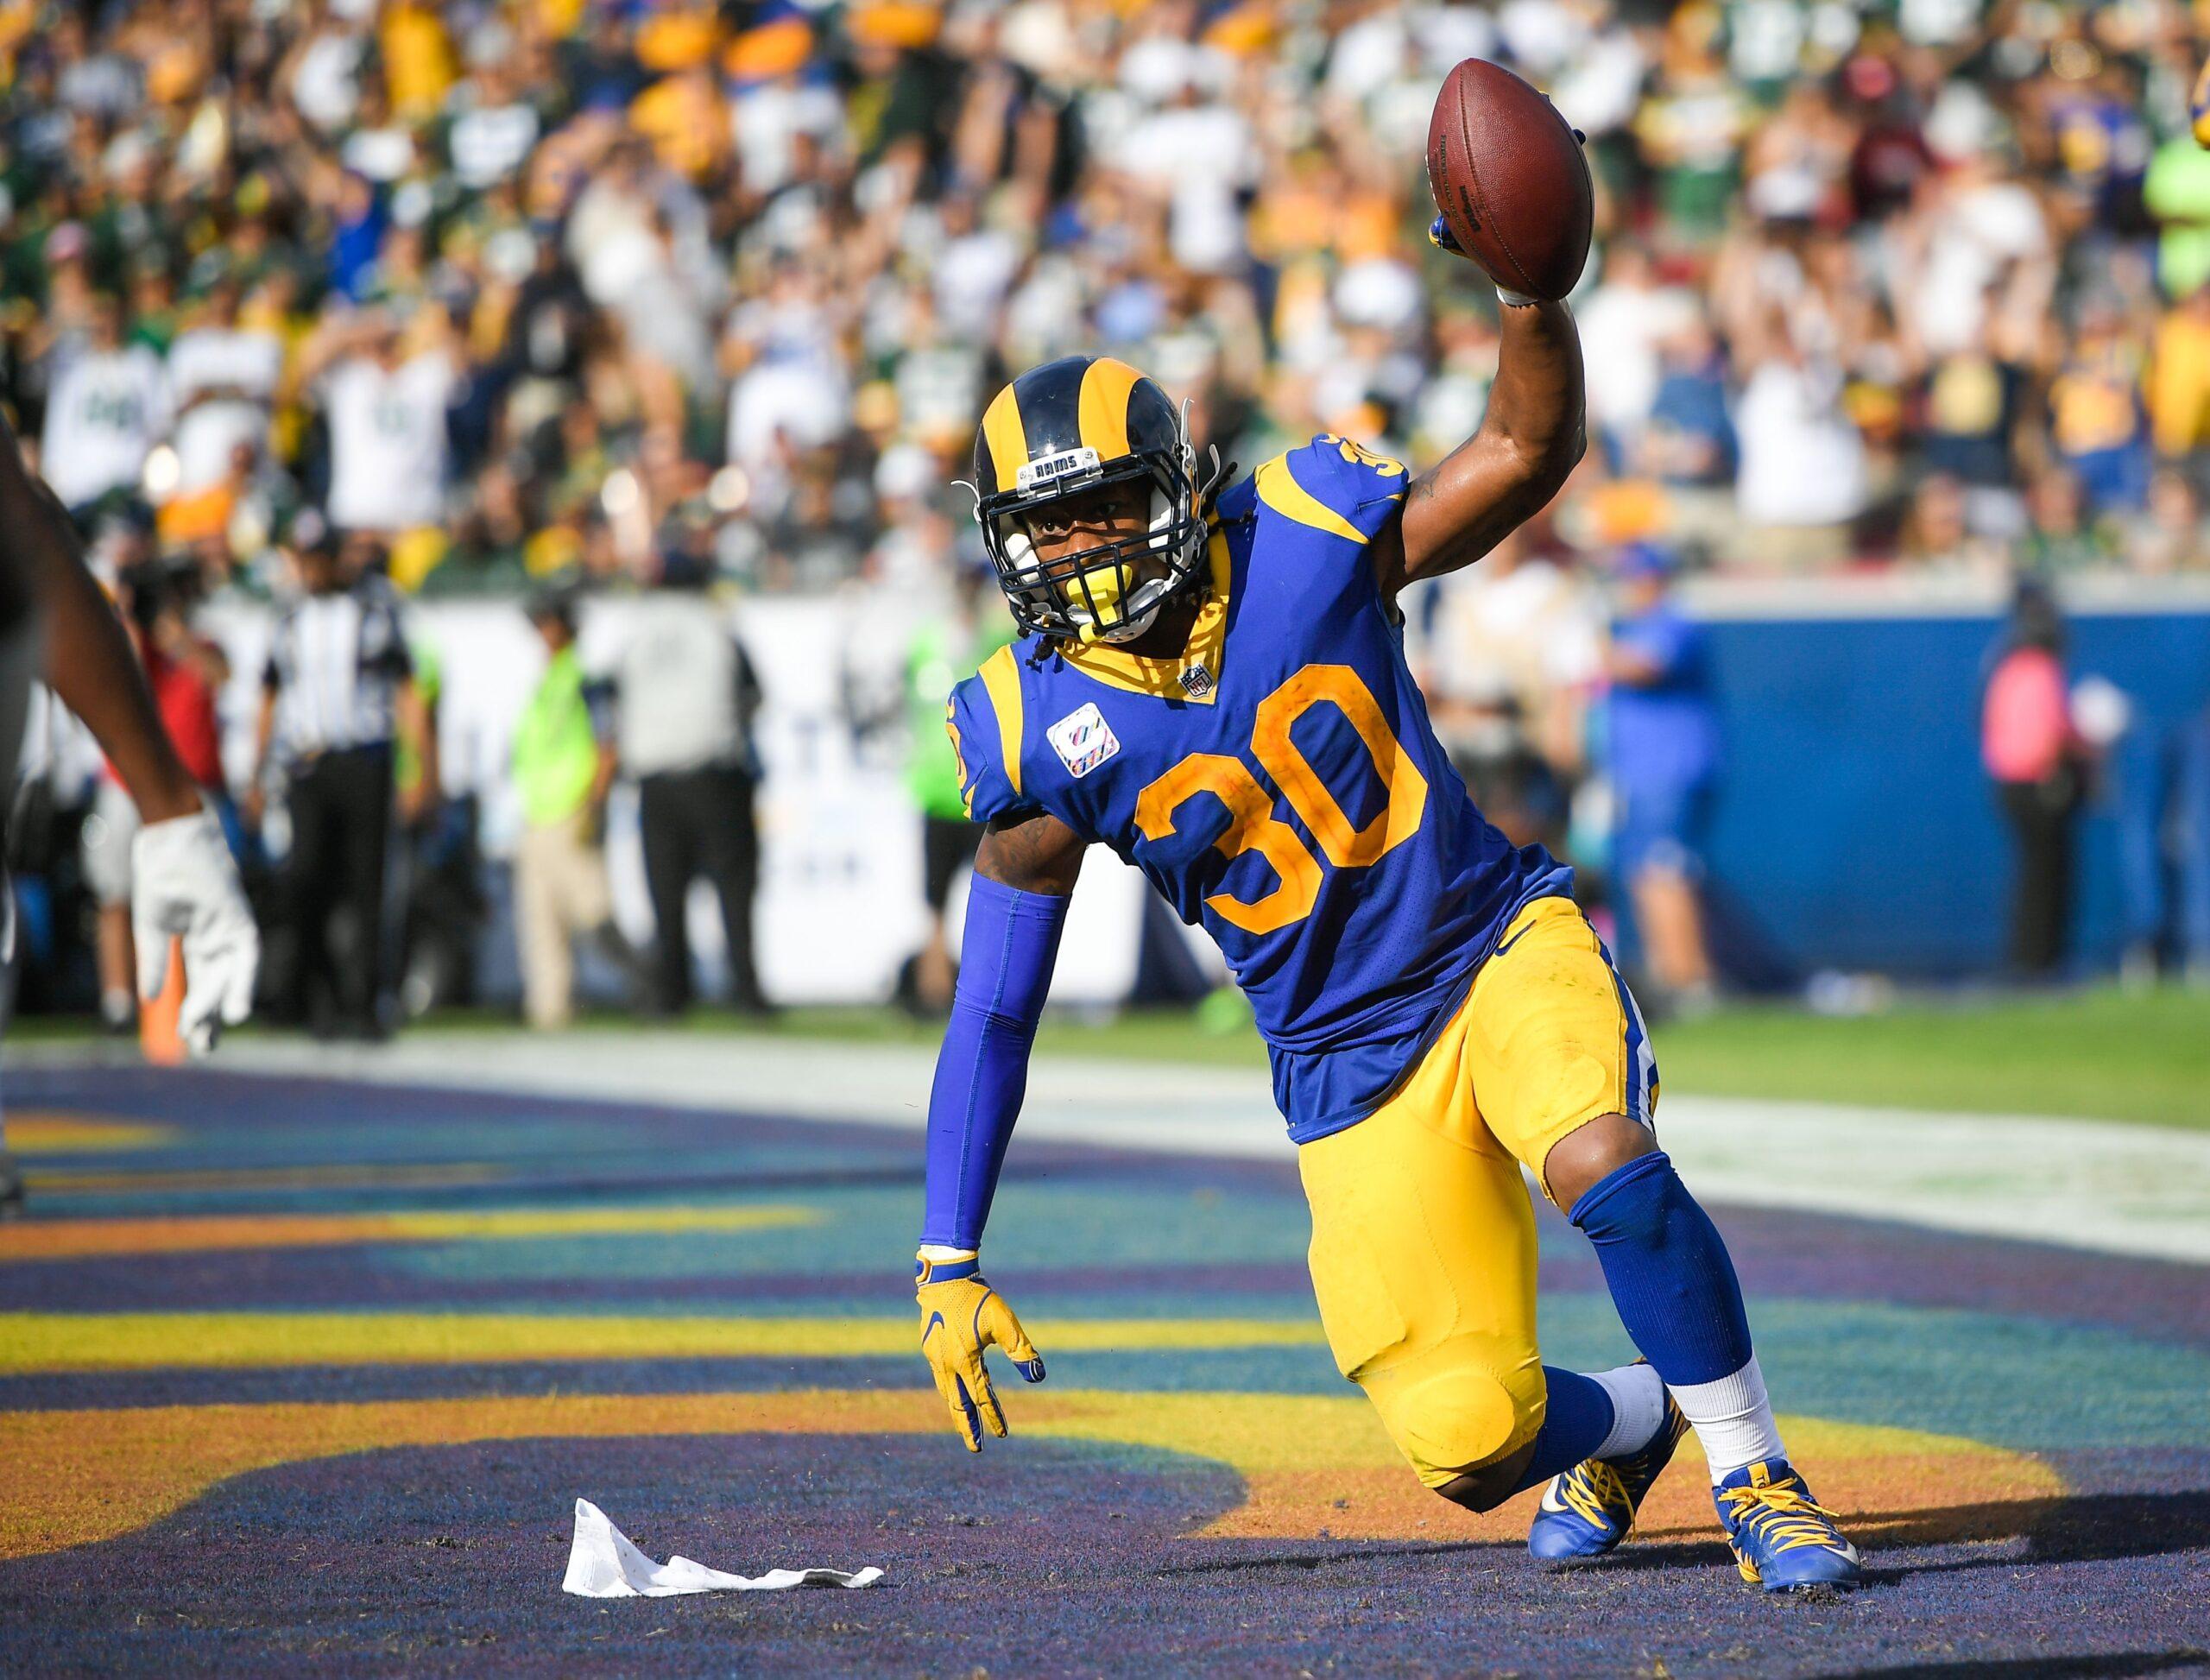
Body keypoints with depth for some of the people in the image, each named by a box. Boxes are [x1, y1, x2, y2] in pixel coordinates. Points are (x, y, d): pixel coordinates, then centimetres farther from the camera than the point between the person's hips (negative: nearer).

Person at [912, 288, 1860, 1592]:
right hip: (1351, 1067, 1)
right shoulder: (1042, 734, -8)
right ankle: (1622, 1425, 27)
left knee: (1604, 1164, -34)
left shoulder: (1301, 541, -9)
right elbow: (991, 1016, -1)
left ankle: (1754, 1472, -13)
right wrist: (947, 1266, -4)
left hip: (1496, 943, -1)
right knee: (1468, 1448, -10)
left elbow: (1529, 449, -6)